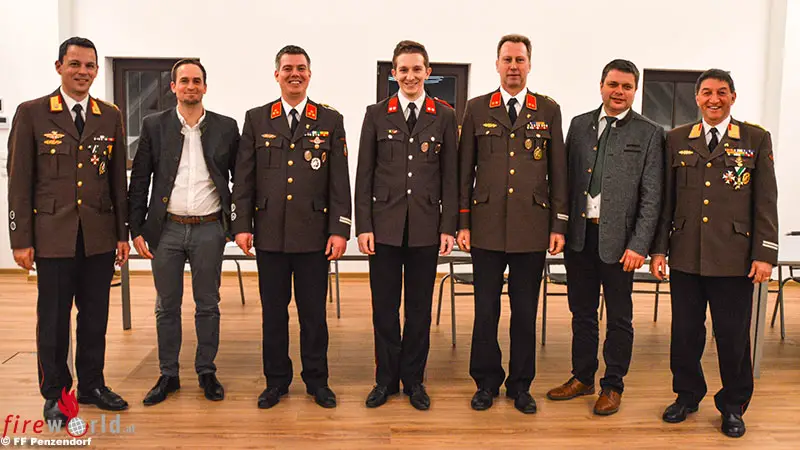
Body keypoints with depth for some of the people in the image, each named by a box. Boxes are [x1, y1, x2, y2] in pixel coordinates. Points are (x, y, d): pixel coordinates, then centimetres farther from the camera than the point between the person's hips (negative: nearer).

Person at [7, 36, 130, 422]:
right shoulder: (31, 113, -1)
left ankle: (91, 385, 27)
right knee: (53, 318, 7)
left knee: (95, 316, 11)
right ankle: (54, 394, 22)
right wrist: (21, 239, -5)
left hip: (100, 237, 3)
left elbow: (118, 177, 9)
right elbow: (19, 180, -2)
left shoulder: (110, 116, 8)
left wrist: (122, 232, 7)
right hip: (54, 235, -3)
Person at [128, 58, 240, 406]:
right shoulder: (154, 126, 3)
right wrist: (137, 230, -2)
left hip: (209, 230, 0)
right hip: (166, 230, 1)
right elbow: (139, 181, 3)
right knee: (167, 306, 10)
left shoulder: (226, 127, 3)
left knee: (208, 305, 9)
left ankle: (207, 372, 23)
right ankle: (168, 375, 23)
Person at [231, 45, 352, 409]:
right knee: (273, 310, 9)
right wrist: (241, 224, -1)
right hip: (269, 234, 1)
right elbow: (243, 177, 6)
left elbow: (339, 180, 1)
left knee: (314, 311, 7)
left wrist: (340, 229, -5)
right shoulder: (256, 119, 7)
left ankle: (317, 380, 22)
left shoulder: (331, 120, 5)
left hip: (314, 235, -1)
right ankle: (276, 380, 23)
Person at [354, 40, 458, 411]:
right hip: (385, 225, 0)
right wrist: (363, 226, -4)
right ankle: (386, 378, 22)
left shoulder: (445, 117, 4)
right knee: (384, 306, 7)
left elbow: (450, 176, 4)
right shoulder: (377, 115, 4)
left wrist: (449, 227, -2)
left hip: (426, 227, 0)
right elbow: (364, 175, 2)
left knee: (420, 307, 8)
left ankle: (413, 379, 23)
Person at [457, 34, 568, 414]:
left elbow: (558, 171, 6)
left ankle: (521, 385, 23)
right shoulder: (476, 109, 6)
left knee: (526, 311, 8)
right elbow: (465, 170, 6)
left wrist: (558, 225, 2)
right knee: (485, 310, 6)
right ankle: (486, 382, 22)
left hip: (532, 229, 0)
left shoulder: (549, 110, 7)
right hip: (487, 226, 0)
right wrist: (462, 223, 1)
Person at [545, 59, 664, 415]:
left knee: (619, 317, 7)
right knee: (582, 312, 15)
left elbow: (651, 196, -6)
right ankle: (582, 378, 30)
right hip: (579, 235, 4)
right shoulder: (579, 124, 9)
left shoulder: (649, 133, -2)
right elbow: (566, 178, 9)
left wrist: (639, 246, -12)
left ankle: (612, 386, 22)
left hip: (618, 239, -3)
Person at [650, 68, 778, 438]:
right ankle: (687, 395, 29)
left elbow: (766, 201, 1)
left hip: (734, 259, -1)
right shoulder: (677, 140, 8)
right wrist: (659, 248, 4)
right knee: (685, 332, 10)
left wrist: (764, 254, -4)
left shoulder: (756, 140, 4)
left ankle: (733, 406, 25)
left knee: (733, 337, 6)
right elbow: (666, 198, 8)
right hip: (685, 256, 2)